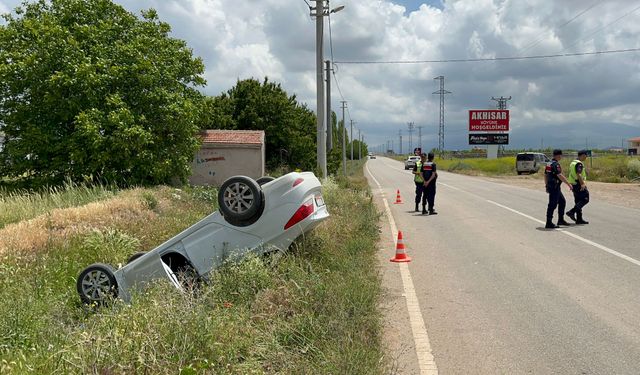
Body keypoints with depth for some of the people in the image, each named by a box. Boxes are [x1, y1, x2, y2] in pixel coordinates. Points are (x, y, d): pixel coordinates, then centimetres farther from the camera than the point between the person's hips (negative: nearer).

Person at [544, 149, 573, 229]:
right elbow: (560, 176, -23)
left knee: (562, 202, 17)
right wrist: (568, 184, -18)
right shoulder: (556, 164, -17)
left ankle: (561, 220, 21)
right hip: (554, 187, -10)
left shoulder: (549, 164, 13)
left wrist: (547, 185, 25)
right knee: (552, 205, -7)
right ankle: (549, 223, -4)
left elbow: (545, 175, 19)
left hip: (550, 186, 10)